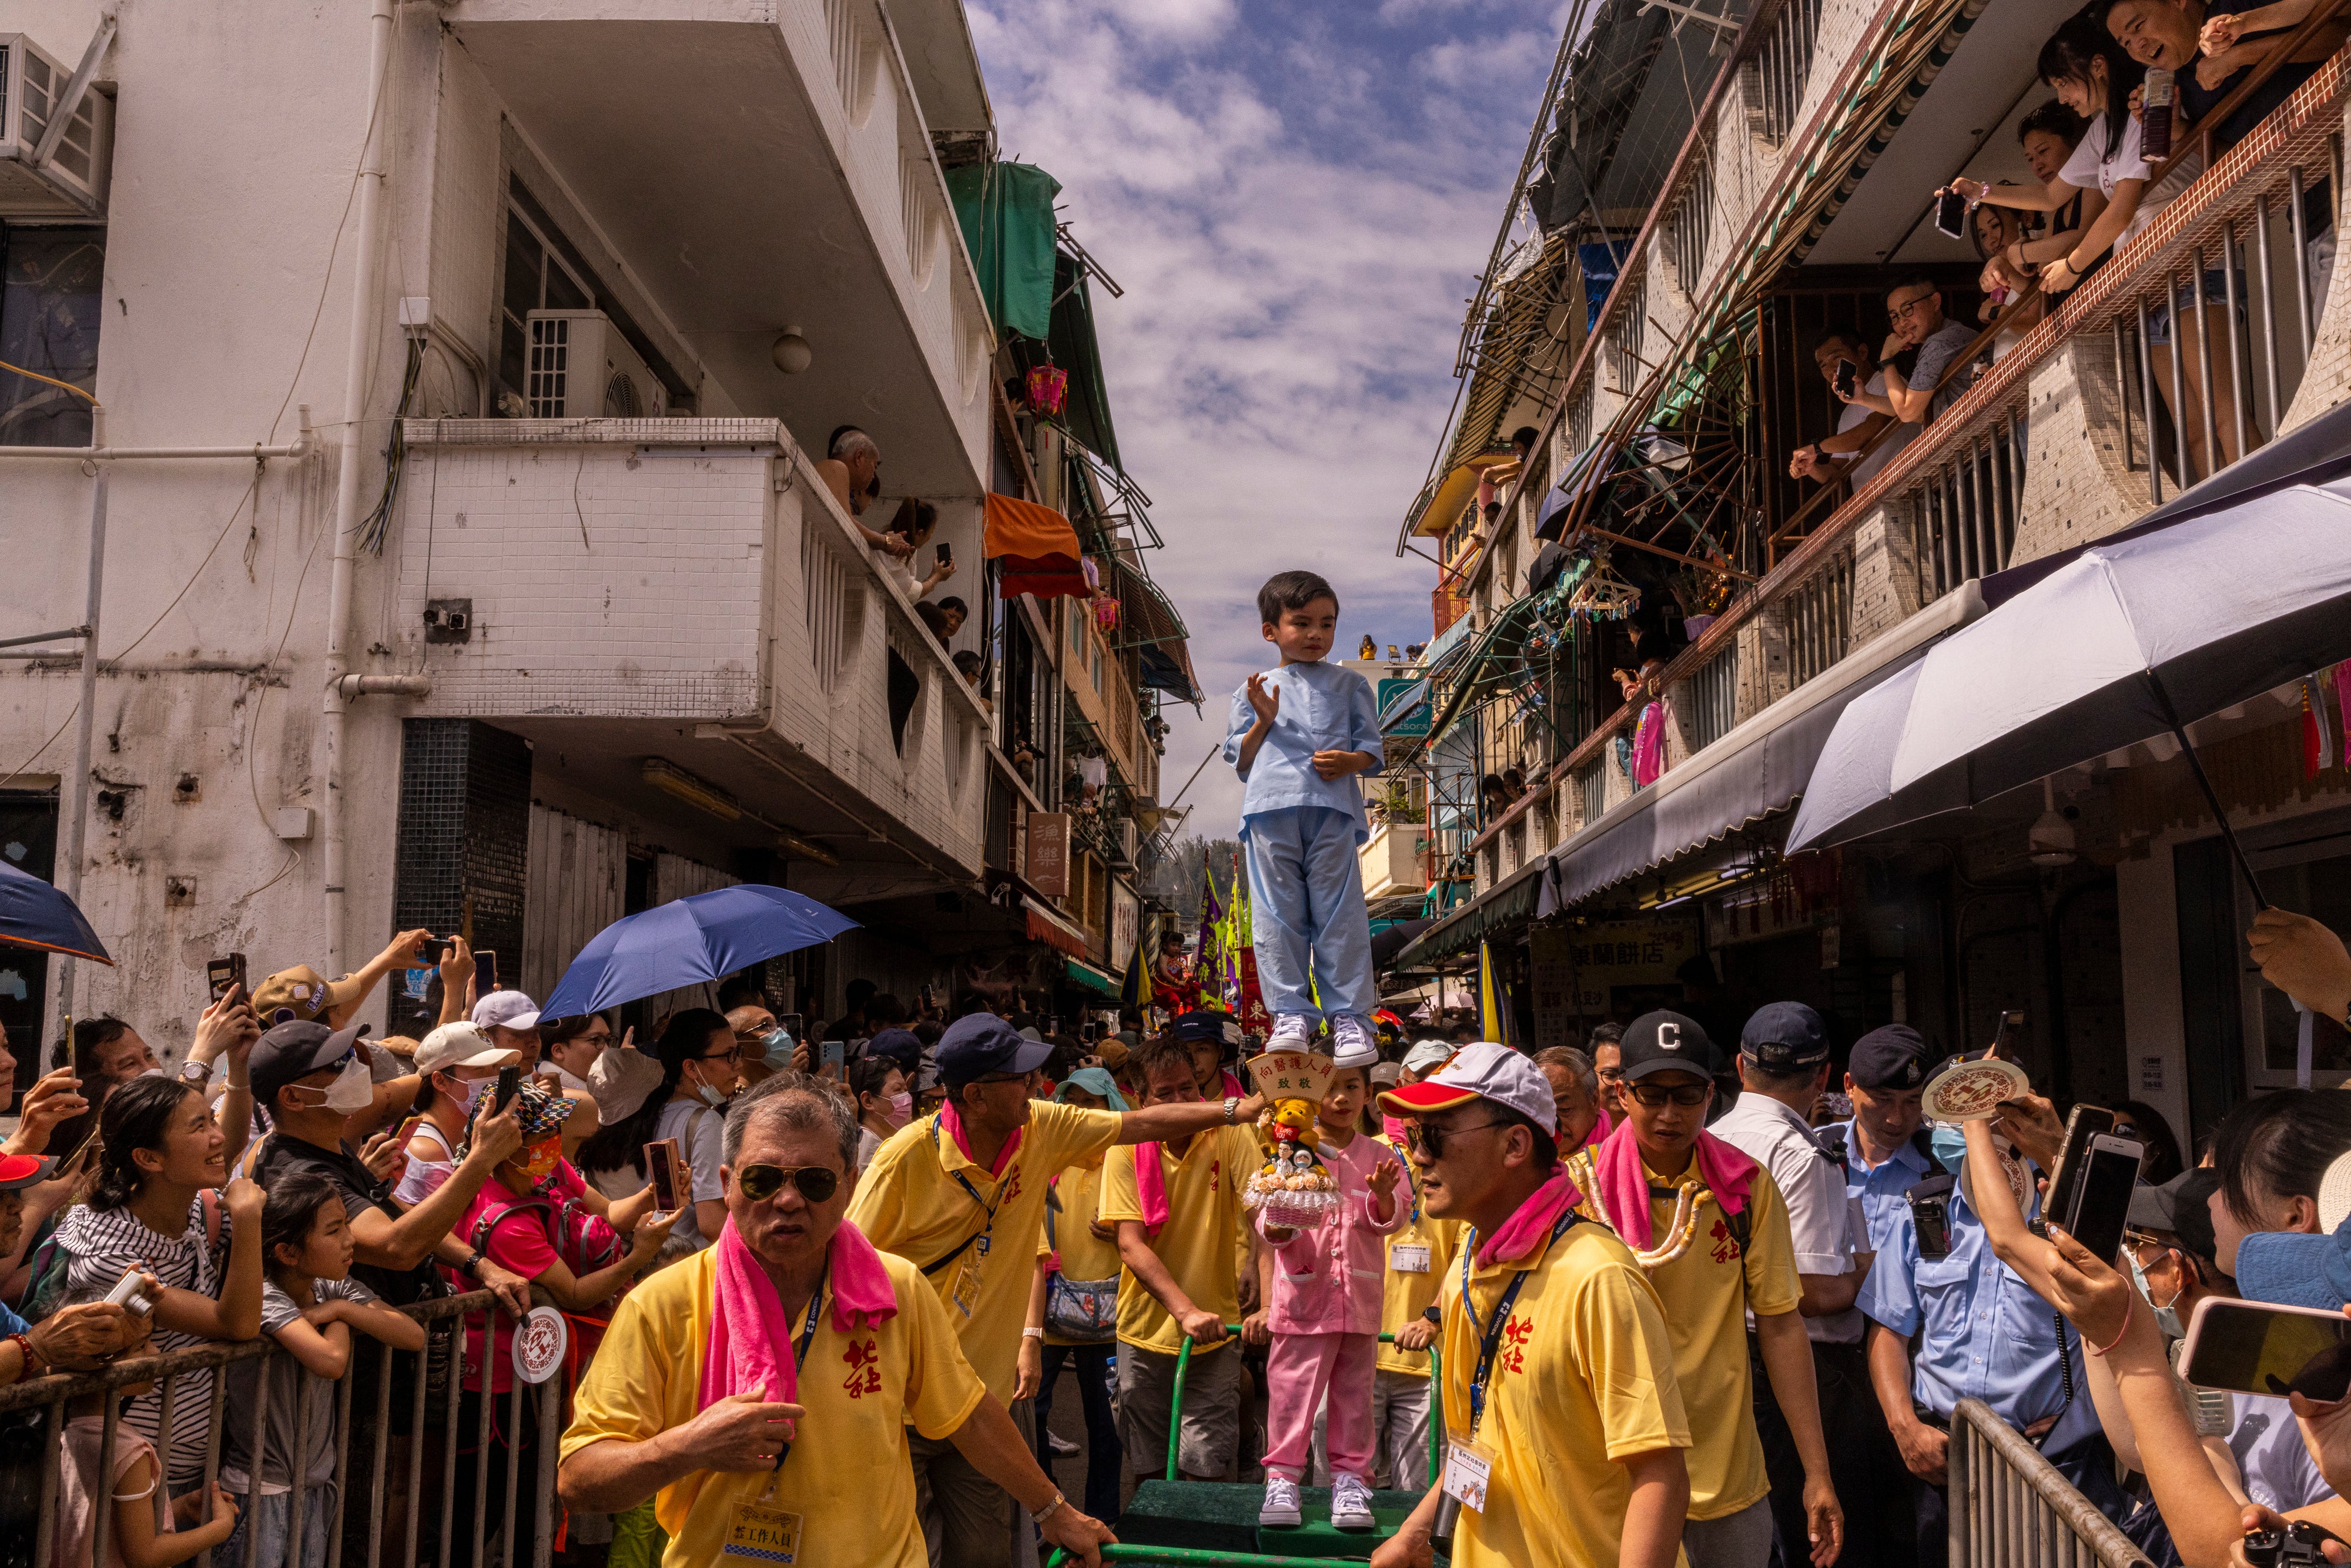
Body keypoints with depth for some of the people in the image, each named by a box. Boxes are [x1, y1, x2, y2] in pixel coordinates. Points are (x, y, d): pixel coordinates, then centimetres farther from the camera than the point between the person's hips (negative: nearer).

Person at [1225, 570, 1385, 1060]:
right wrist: (1262, 721, 0)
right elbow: (1239, 760, 16)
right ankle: (1292, 1013, 4)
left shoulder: (1349, 684, 19)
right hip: (1270, 810, 1)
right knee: (1278, 916, -1)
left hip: (1332, 810, -1)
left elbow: (1374, 749, 14)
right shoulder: (1255, 691, 20)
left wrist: (1349, 761, -7)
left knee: (1339, 914, -4)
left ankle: (1350, 1015, 0)